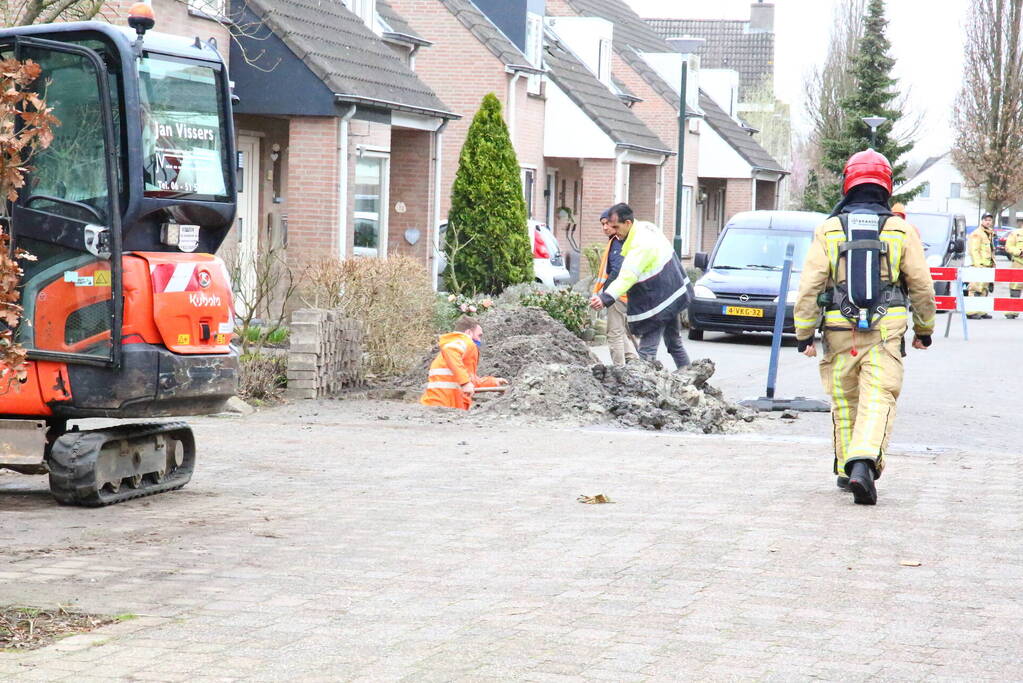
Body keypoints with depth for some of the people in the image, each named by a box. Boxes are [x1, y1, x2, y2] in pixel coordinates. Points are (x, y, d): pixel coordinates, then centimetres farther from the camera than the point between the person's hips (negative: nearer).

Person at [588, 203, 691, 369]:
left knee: (647, 352, -11)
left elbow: (627, 277, -39)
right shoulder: (647, 227, 2)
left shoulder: (640, 246, -29)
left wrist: (605, 298, -49)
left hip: (657, 304, -11)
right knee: (674, 343, 24)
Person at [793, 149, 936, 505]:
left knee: (845, 402, 15)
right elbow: (922, 286, 5)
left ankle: (847, 470, 24)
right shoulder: (902, 231, 2)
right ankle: (863, 463, -26)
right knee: (878, 401, -6)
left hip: (840, 332, 1)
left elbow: (809, 286, -1)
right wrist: (924, 329, 18)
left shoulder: (828, 230, 2)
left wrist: (804, 333, 5)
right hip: (886, 332, -1)